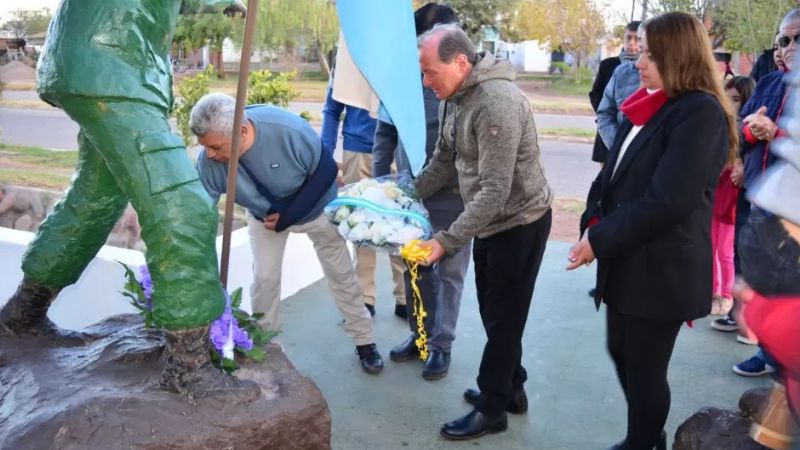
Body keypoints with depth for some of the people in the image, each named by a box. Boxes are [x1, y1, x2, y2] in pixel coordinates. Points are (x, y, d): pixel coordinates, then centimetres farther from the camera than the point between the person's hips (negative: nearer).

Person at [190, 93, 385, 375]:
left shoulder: (288, 129, -41)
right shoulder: (208, 161, -30)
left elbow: (327, 171, -27)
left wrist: (288, 215, -27)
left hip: (315, 206, -2)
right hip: (264, 215, 3)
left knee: (340, 273, 6)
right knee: (264, 278, -1)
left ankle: (365, 342, 22)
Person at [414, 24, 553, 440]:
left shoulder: (498, 103, -28)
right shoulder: (452, 96, 1)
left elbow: (495, 190, -30)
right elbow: (444, 161, 11)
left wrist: (446, 241, -31)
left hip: (519, 223, -9)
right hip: (489, 222, 9)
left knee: (503, 318, 4)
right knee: (494, 313, 18)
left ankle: (492, 409, 21)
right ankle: (510, 390, 36)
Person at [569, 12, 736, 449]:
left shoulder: (701, 114, -16)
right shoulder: (647, 107, 10)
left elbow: (666, 201, -23)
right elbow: (612, 173, 12)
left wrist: (600, 241, -17)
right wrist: (593, 225, -4)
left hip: (662, 270, -8)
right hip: (627, 261, 8)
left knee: (644, 368, 8)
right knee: (622, 355, 20)